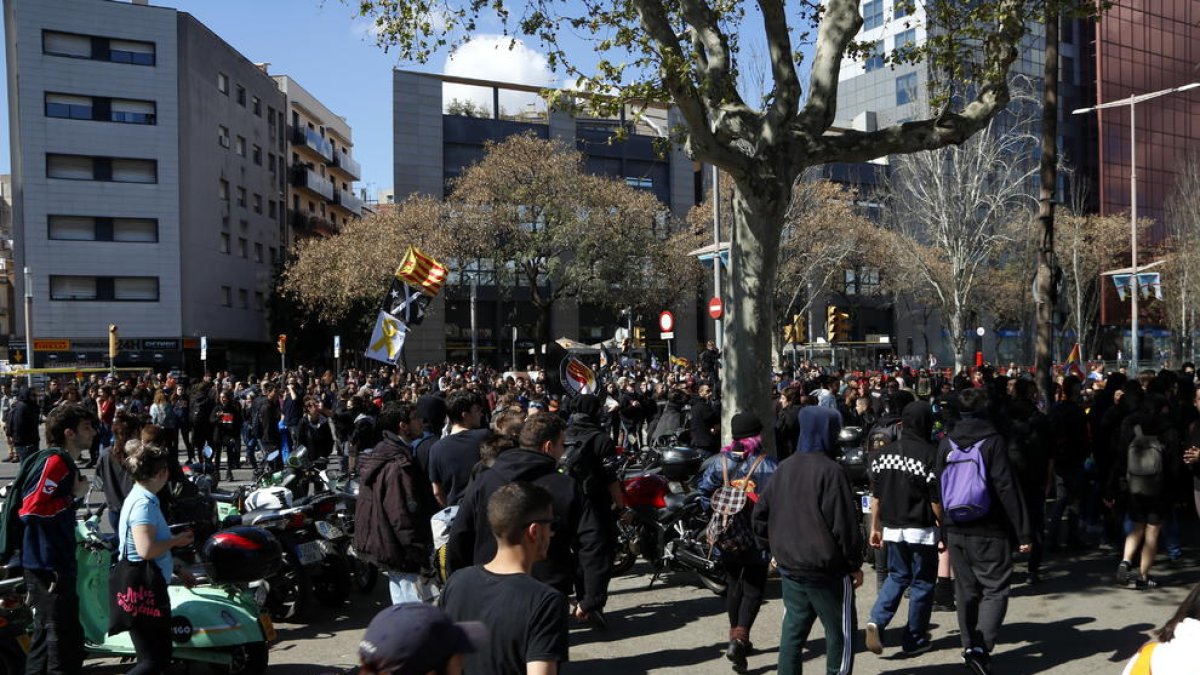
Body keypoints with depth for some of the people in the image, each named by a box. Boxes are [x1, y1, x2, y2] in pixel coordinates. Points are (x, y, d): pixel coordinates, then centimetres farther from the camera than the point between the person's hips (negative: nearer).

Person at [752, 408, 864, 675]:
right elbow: (844, 523, -16)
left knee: (792, 631, 12)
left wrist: (773, 549, 18)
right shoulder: (830, 471, -15)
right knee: (841, 633, 7)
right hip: (826, 568, -7)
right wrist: (855, 564, -7)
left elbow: (760, 514, 11)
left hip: (789, 566, 7)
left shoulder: (783, 468, 7)